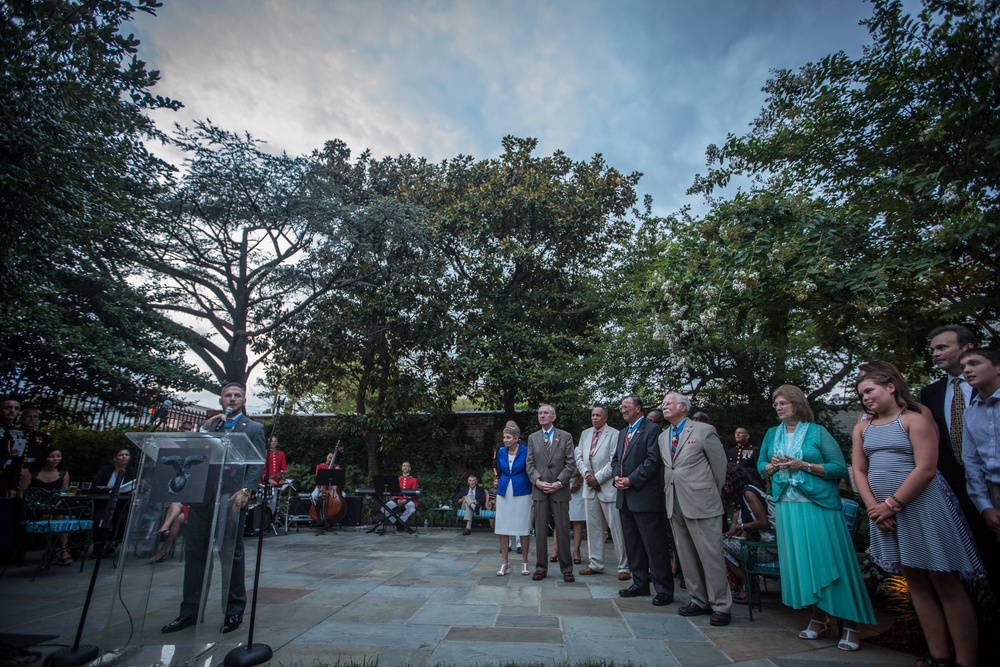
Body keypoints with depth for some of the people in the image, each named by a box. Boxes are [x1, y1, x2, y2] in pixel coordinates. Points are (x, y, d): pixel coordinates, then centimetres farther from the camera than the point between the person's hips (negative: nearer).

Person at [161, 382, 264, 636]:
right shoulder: (207, 425, 19)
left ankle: (234, 611, 16)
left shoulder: (254, 428, 5)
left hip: (231, 498, -4)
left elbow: (257, 464, -3)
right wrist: (205, 429, -3)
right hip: (202, 496, 4)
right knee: (194, 552, 8)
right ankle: (189, 611, 22)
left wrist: (244, 491, -17)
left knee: (232, 554, 3)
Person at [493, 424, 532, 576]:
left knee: (524, 528, 4)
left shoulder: (526, 451, -7)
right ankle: (505, 563, 16)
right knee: (502, 527, 4)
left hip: (522, 493, -3)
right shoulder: (501, 452, 5)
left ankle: (524, 562, 20)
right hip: (504, 493, 4)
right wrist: (498, 481, 8)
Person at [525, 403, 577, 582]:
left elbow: (570, 464, -1)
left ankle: (566, 568, 16)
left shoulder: (565, 437, 3)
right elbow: (530, 464, 6)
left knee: (562, 529, 3)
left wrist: (559, 482, -11)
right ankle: (541, 567, 18)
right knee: (540, 530, 7)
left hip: (560, 489, -2)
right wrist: (537, 481, -9)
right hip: (539, 490, 2)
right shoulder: (532, 438, 9)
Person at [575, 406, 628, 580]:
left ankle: (624, 567, 9)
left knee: (616, 528, -2)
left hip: (607, 487, -6)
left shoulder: (614, 434, -8)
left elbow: (614, 461, -13)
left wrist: (597, 478, -13)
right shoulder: (585, 434, 12)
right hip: (589, 487, 6)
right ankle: (595, 564, 23)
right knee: (593, 527, 12)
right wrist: (587, 475, -5)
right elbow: (579, 457, 11)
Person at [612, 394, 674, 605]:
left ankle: (664, 589, 11)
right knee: (632, 544, 15)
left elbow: (653, 461, -17)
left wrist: (631, 480, -17)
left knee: (655, 544, 0)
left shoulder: (652, 430, -9)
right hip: (625, 496, 8)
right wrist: (616, 476, -1)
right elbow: (615, 459, 19)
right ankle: (640, 583, 27)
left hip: (645, 495, -8)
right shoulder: (623, 433, 17)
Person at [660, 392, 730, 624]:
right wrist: (670, 492, 9)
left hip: (701, 503, -6)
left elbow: (720, 464, 0)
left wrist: (713, 494, 6)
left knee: (711, 555, -1)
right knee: (686, 556, 13)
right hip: (675, 504, 7)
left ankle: (721, 606, 13)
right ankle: (699, 601, 26)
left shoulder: (704, 430, -5)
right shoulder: (663, 436, 13)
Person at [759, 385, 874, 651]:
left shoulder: (817, 432, -3)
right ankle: (818, 619, 21)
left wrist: (804, 465, -17)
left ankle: (849, 624, 12)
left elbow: (841, 468, -6)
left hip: (819, 504, -4)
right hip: (787, 506, 4)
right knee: (800, 561, 7)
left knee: (829, 560, -2)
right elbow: (761, 463, 17)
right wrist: (772, 466, -4)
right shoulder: (772, 434, 10)